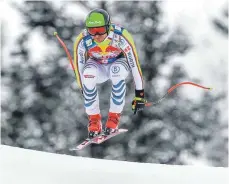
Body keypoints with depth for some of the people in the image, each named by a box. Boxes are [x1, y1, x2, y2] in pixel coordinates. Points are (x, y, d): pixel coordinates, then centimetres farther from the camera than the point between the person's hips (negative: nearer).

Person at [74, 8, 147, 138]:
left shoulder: (121, 37, -33)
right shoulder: (82, 41, -28)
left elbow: (134, 64, -26)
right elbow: (79, 67, -15)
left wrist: (140, 94, -24)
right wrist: (84, 90, -11)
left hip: (118, 63, -1)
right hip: (98, 67, 1)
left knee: (117, 70, -38)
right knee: (88, 74, -35)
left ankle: (114, 116, -20)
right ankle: (94, 119, -17)